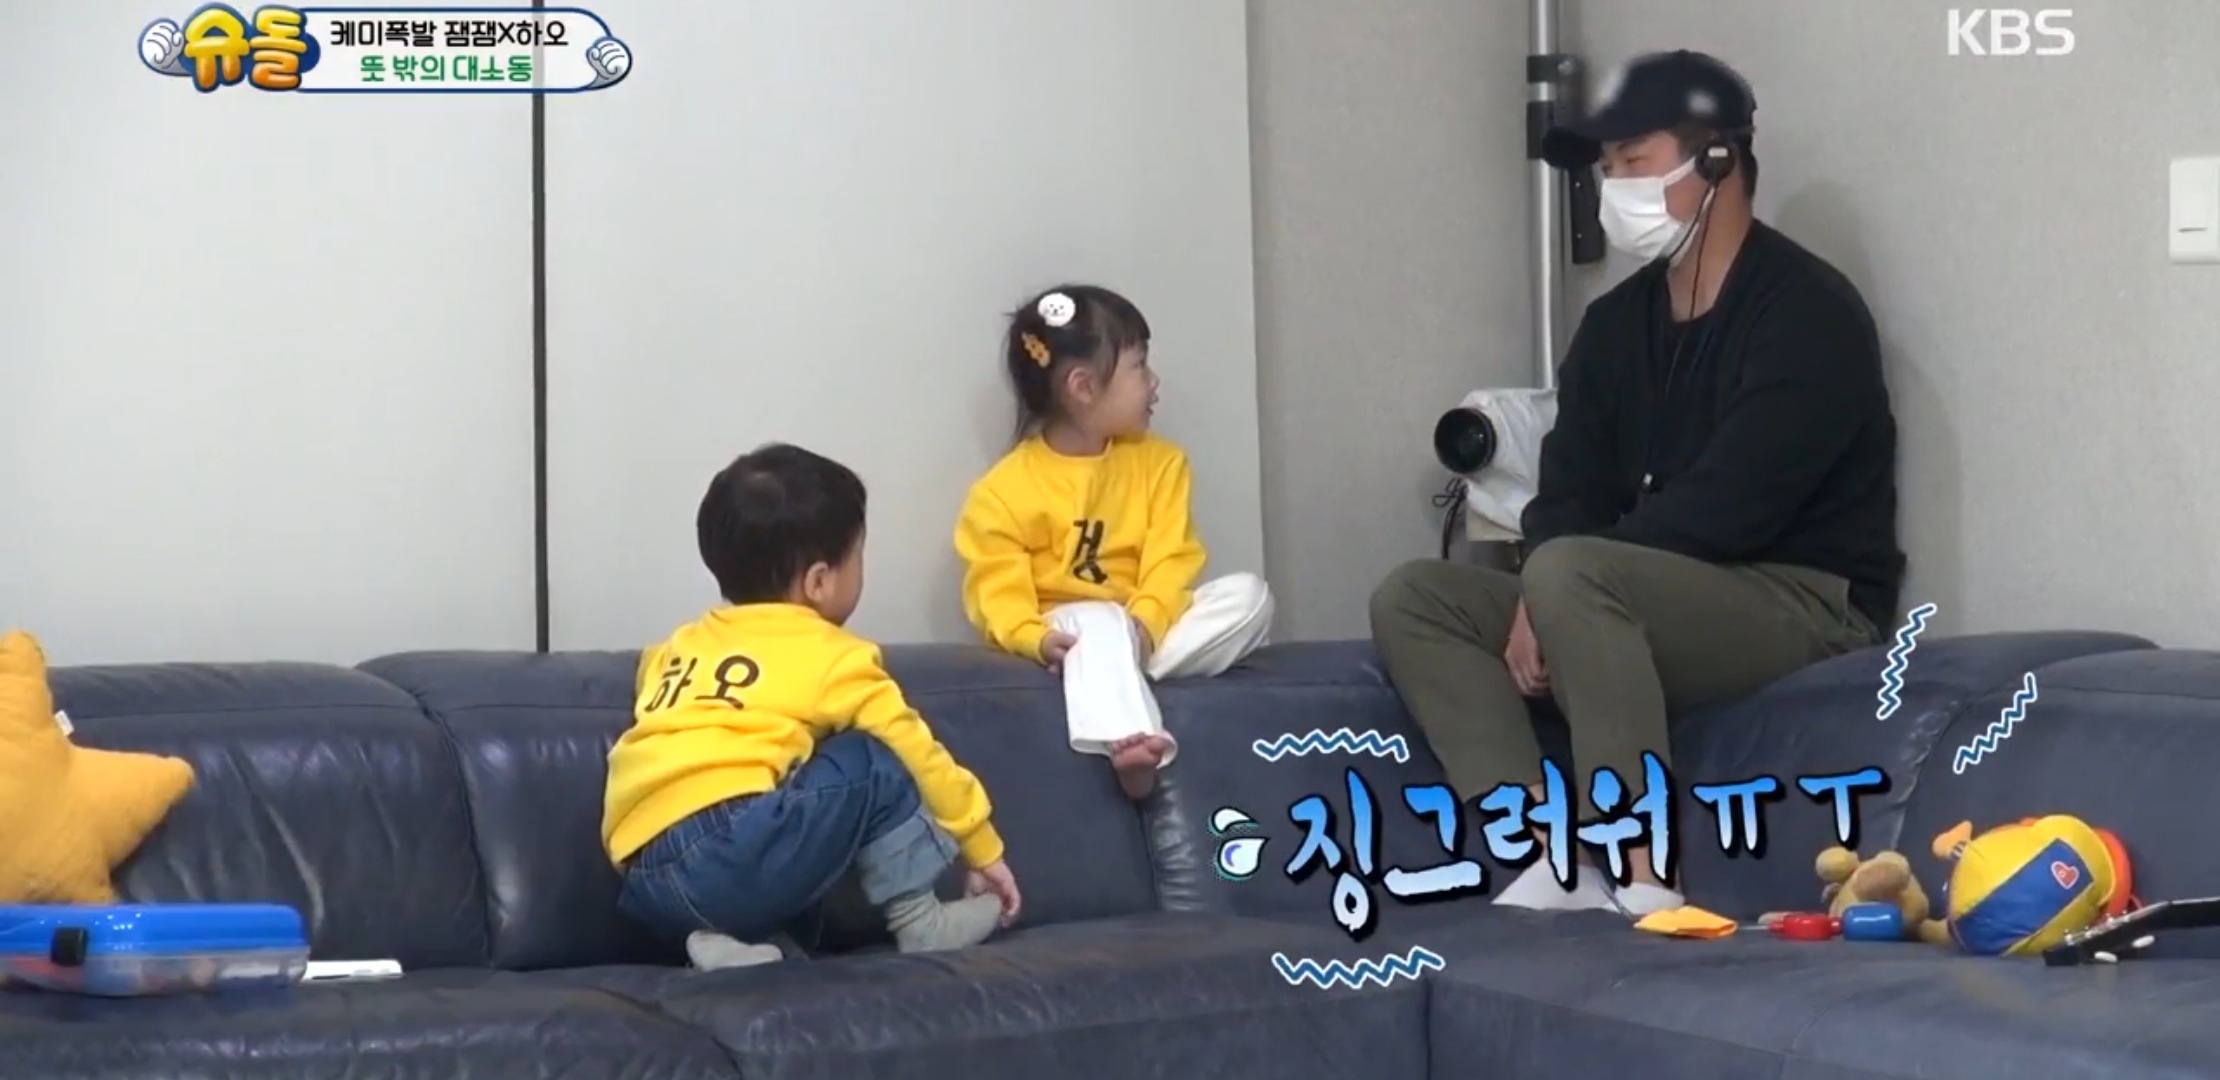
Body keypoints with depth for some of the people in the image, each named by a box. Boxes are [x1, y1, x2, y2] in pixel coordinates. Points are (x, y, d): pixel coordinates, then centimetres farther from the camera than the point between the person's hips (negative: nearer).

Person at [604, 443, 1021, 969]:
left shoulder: (681, 647, 26)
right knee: (873, 765, 9)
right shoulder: (832, 658, 12)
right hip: (731, 849, -6)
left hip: (645, 885, 6)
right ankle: (920, 922, 14)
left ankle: (733, 940, 3)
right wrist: (984, 850, 30)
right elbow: (919, 756, 18)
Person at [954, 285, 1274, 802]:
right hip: (1071, 627, -4)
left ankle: (1116, 673, -30)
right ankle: (1127, 739, -62)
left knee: (1248, 593, -19)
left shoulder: (1158, 461, 5)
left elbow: (1172, 560, -5)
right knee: (1100, 625, -39)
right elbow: (997, 589, -11)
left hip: (1145, 624, 4)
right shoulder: (1005, 490, -7)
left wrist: (1144, 624, -25)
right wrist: (1036, 639, -32)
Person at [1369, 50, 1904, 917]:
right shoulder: (1615, 324, 13)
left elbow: (1728, 509, -21)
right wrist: (1537, 607, -16)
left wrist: (1550, 591, -18)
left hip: (1802, 607, -8)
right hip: (1648, 611, 8)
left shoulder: (1805, 312, -12)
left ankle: (1643, 887, -35)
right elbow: (1567, 495, 7)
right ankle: (1556, 863, -23)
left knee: (1571, 574, -34)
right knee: (1413, 599, -6)